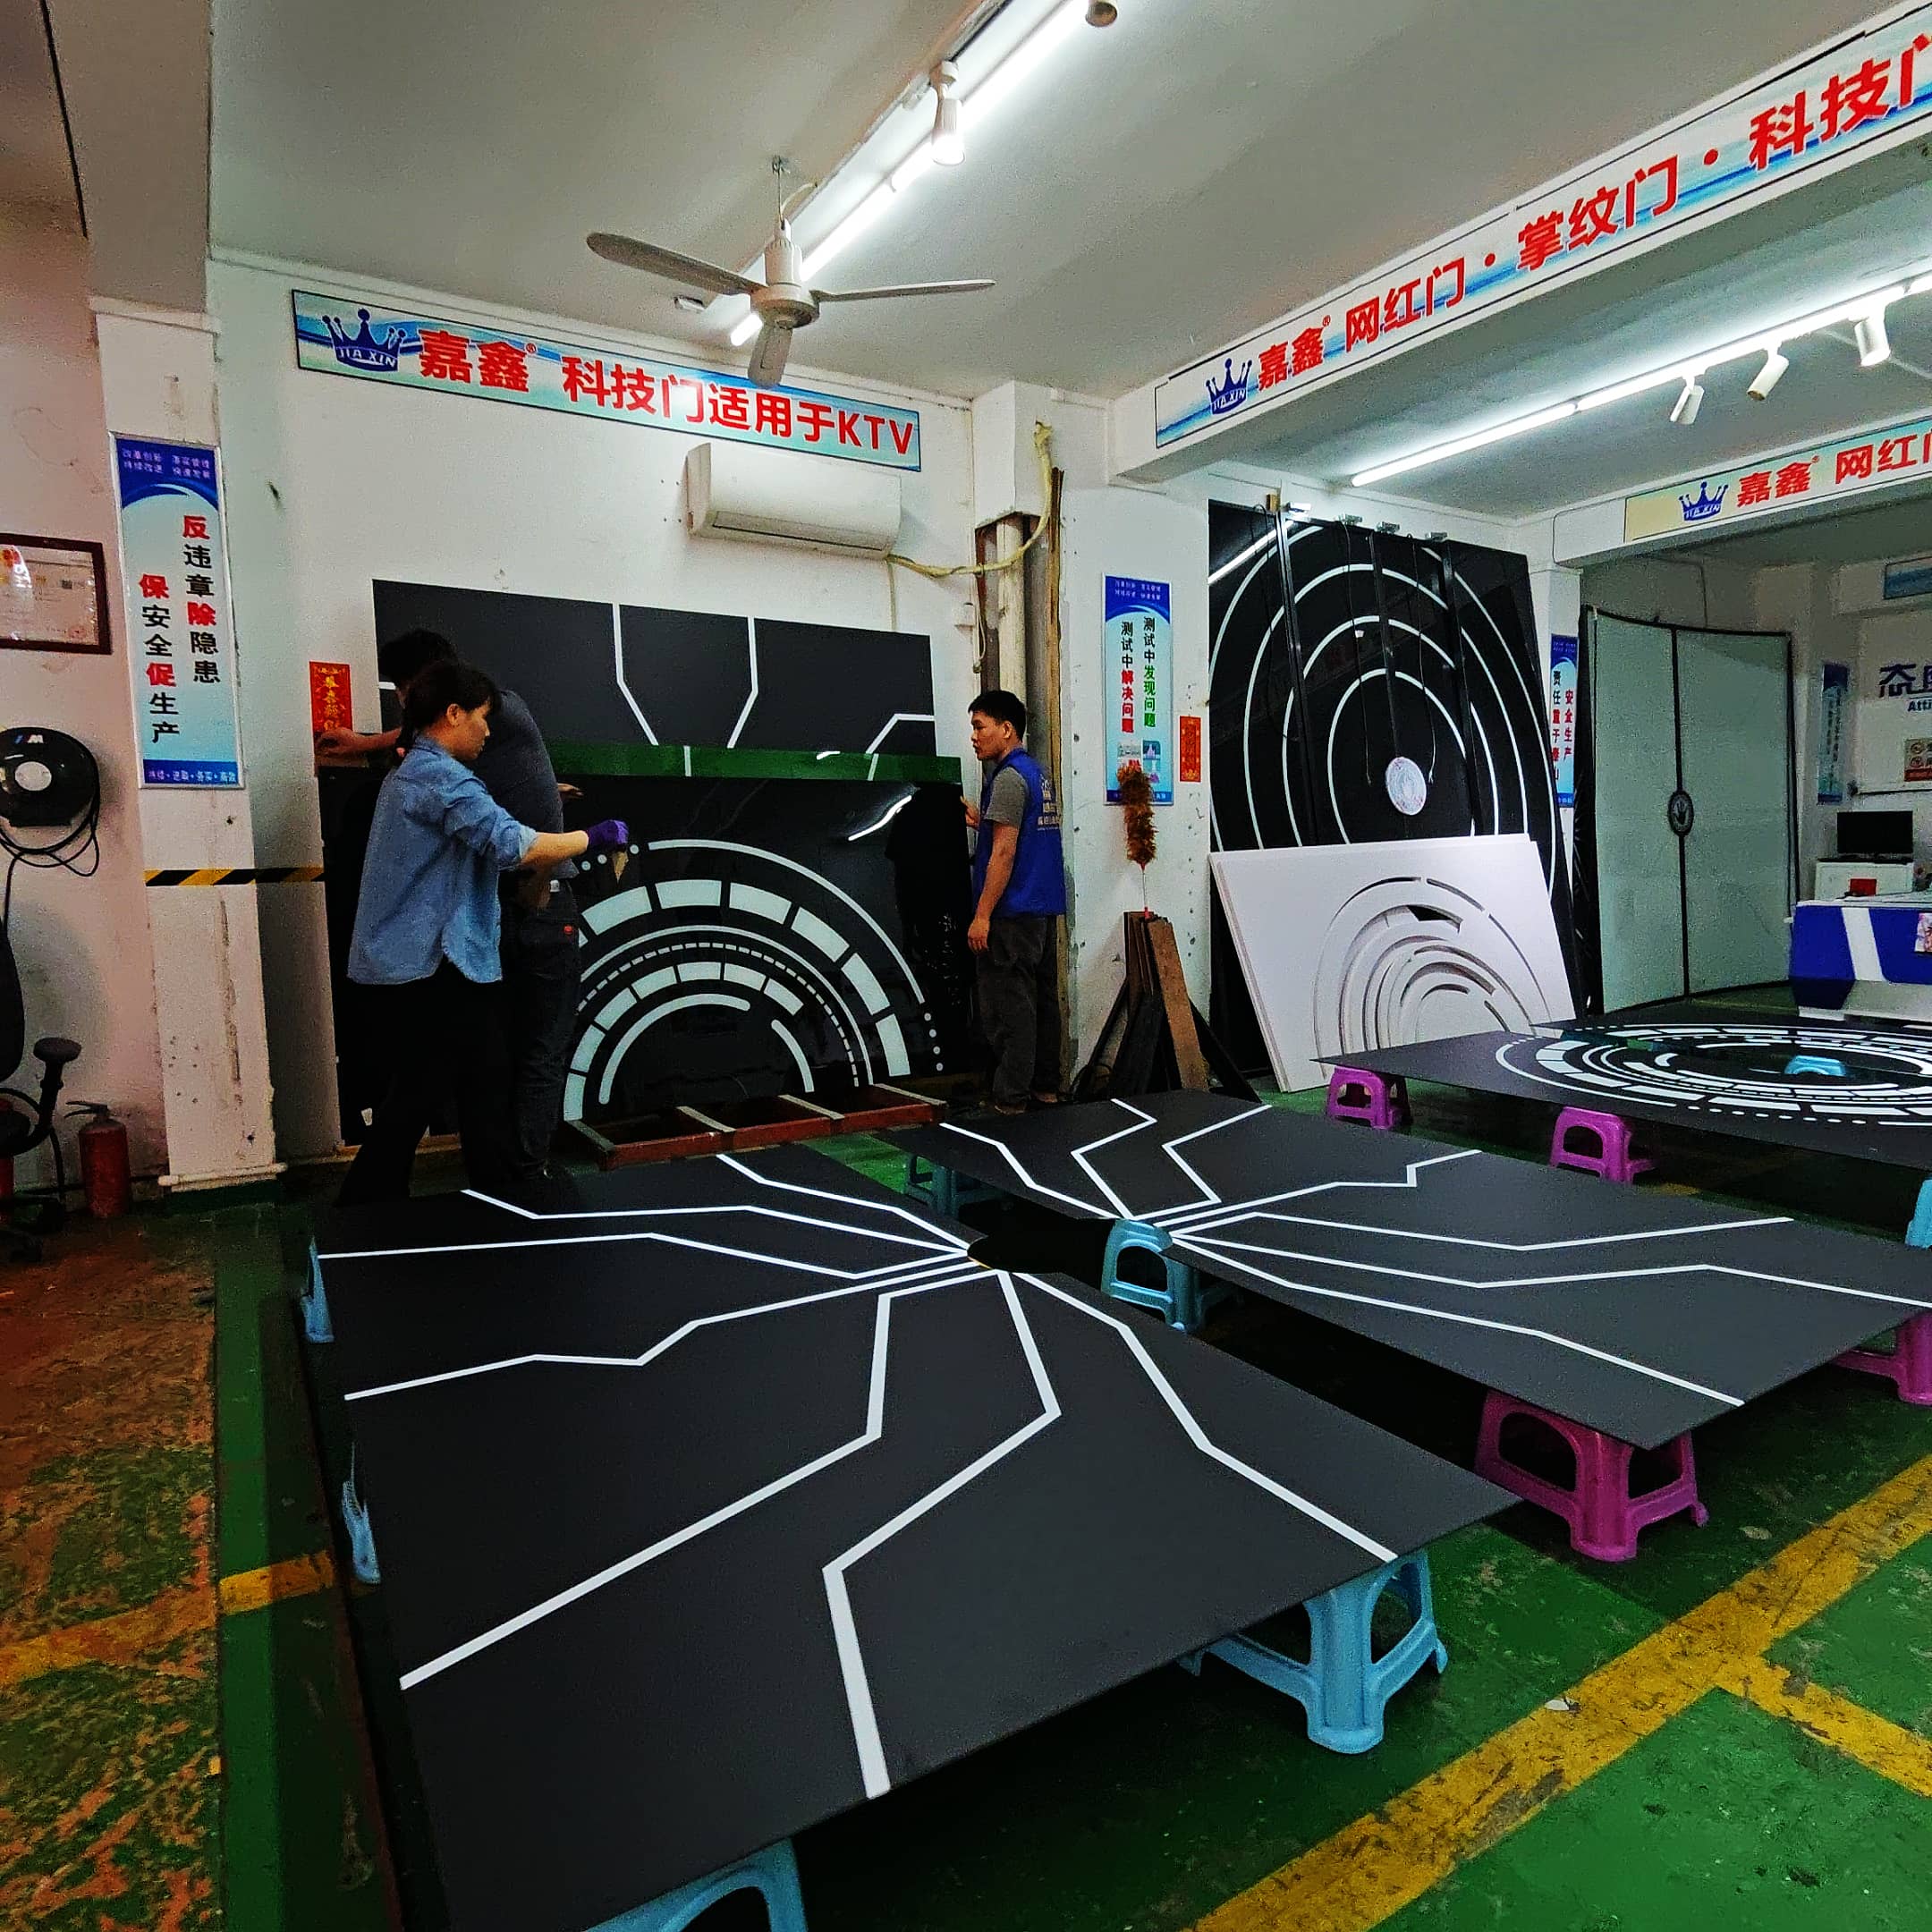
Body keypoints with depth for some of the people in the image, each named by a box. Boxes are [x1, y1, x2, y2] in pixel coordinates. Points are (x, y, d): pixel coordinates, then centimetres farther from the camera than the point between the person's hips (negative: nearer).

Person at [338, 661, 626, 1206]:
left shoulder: (411, 773, 18)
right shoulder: (441, 777, -17)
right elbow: (515, 846, -28)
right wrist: (594, 836, -15)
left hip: (405, 964, 11)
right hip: (430, 968, -11)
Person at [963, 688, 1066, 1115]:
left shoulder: (1009, 778, -13)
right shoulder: (1039, 775, 17)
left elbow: (1004, 852, -19)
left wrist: (982, 916, -18)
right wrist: (983, 821, 17)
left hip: (1012, 914, -10)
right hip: (1043, 908, 10)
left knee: (1007, 1005, -5)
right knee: (1042, 997, 12)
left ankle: (1009, 1098, -1)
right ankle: (1046, 1086, 19)